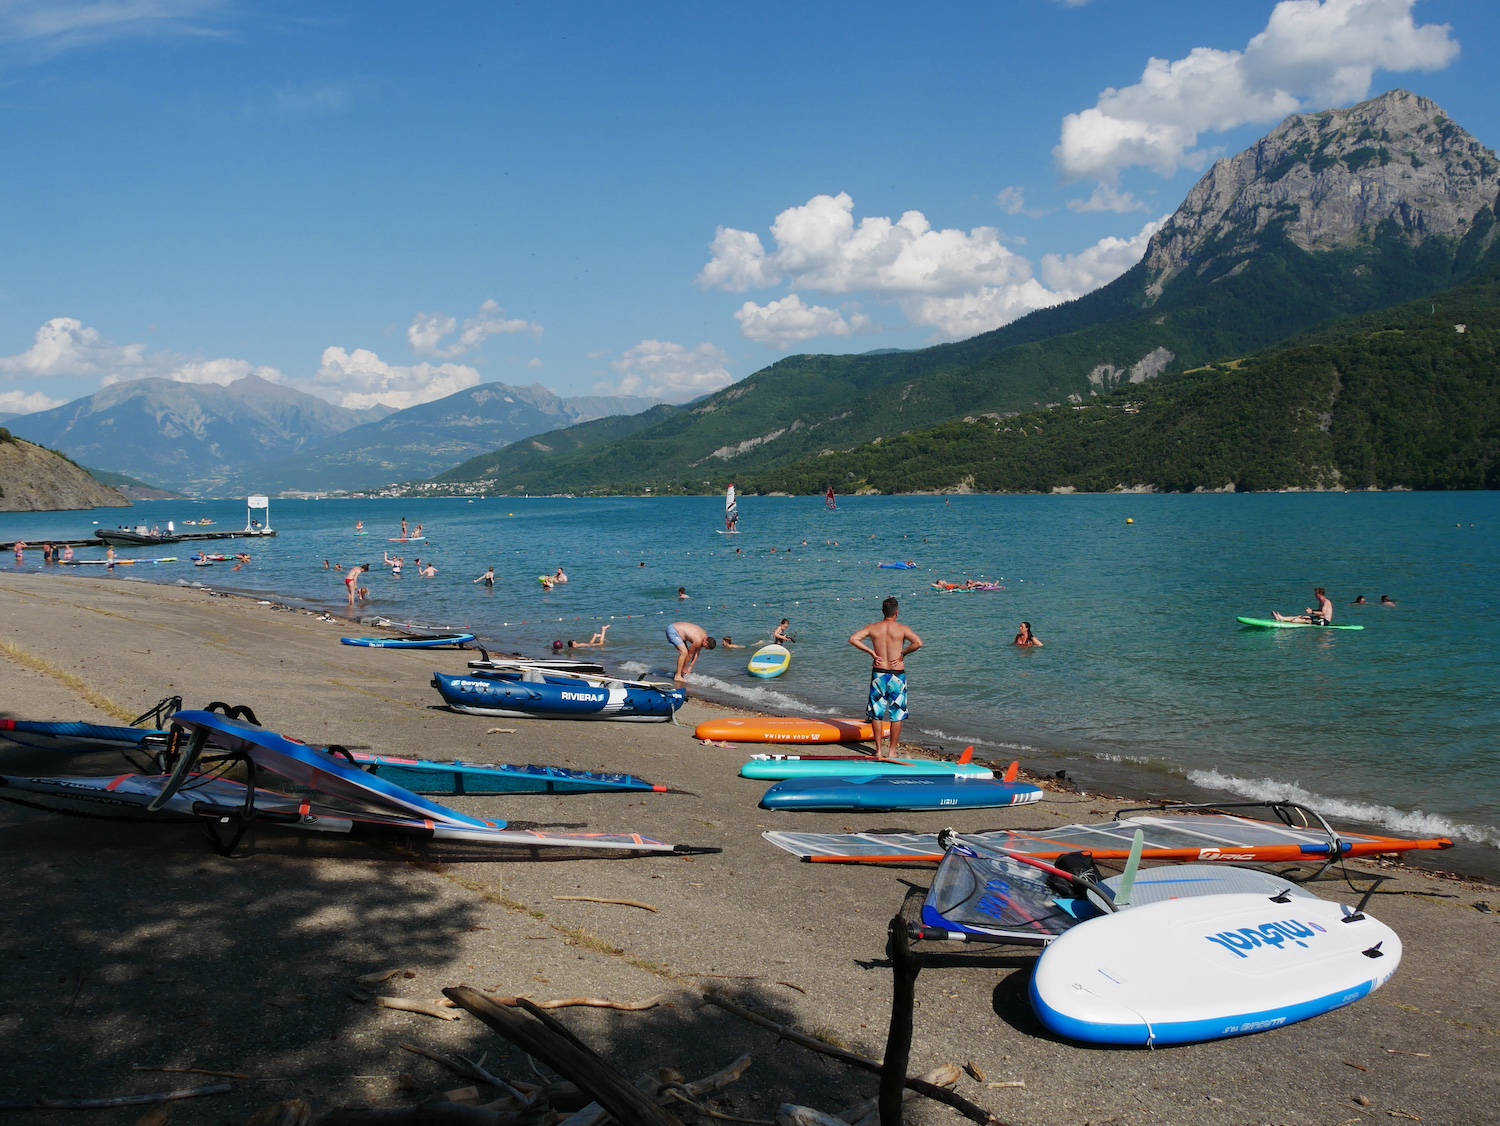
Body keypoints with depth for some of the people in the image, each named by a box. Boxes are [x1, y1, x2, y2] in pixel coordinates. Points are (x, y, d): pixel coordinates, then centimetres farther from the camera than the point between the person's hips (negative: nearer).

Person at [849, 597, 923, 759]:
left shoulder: (873, 628, 1)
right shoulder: (901, 629, -8)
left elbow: (853, 639, -4)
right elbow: (918, 643, -21)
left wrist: (871, 652, 0)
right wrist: (903, 653, -7)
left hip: (878, 674, 3)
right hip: (897, 675, -2)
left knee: (877, 713, 11)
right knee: (897, 714, 8)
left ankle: (878, 750, 13)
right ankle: (892, 750, 11)